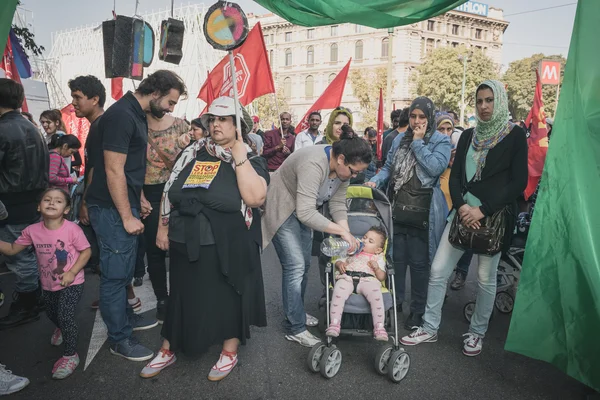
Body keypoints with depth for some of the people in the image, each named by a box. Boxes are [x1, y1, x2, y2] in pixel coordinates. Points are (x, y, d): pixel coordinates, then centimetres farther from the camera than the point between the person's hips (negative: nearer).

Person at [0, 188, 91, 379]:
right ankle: (61, 329, 63)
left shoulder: (72, 229, -23)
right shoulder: (32, 230, -10)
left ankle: (70, 355, 7)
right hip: (48, 284, 6)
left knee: (65, 316, -14)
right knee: (52, 314, 26)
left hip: (71, 283, -6)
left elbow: (86, 251, -16)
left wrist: (72, 272, -24)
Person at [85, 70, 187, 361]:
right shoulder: (121, 115, -19)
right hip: (113, 209, -10)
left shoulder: (137, 114, 12)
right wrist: (127, 216, -19)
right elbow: (113, 170, -22)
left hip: (125, 205, 10)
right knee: (116, 273, 1)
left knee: (124, 270, 20)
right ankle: (119, 339, 14)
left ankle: (125, 317, 36)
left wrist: (139, 199, 18)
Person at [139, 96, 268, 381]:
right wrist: (163, 228, 9)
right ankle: (168, 350, 37)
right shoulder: (192, 153, 7)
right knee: (182, 295, 18)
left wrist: (239, 157, -21)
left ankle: (230, 352, 32)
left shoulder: (251, 160, -6)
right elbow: (169, 192, 12)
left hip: (229, 247, -4)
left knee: (228, 297, 11)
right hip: (186, 242, 4)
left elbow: (255, 198, -23)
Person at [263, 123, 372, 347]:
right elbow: (305, 212, -40)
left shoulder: (342, 168, -8)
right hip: (283, 211, -8)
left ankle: (296, 313, 31)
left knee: (304, 265, 13)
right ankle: (295, 328, 0)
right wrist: (342, 230, -36)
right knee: (295, 267, -12)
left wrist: (347, 236, -19)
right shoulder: (314, 164, -35)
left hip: (303, 212, 9)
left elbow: (338, 204, -7)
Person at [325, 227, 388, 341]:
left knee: (375, 293, -36)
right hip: (347, 277, 1)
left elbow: (382, 277, 19)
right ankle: (334, 324, -31)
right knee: (338, 292, -34)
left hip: (367, 279, -1)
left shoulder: (378, 258, 30)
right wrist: (340, 264, 9)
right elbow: (339, 261, 33)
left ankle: (379, 327, -30)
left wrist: (377, 268, -1)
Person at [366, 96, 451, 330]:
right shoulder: (399, 139, 13)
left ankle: (418, 309, 21)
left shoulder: (441, 141, -2)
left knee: (418, 263, 5)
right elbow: (389, 167, 16)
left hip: (421, 213, -5)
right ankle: (394, 301, 31)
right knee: (396, 258, 14)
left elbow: (435, 168, -18)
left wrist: (418, 142, -13)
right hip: (396, 209, 5)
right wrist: (376, 181, -3)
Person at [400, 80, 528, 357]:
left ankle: (477, 333, 27)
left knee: (486, 277, 7)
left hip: (495, 215, -3)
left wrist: (483, 210, -16)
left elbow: (519, 182, -8)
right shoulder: (468, 135, 11)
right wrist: (462, 207, -11)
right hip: (464, 211, 4)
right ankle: (429, 328, 15)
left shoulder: (515, 135, -1)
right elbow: (455, 176, 7)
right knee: (438, 270, 1)